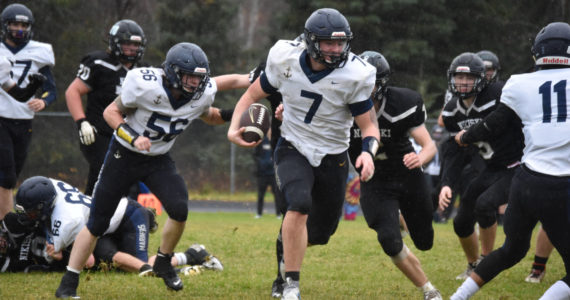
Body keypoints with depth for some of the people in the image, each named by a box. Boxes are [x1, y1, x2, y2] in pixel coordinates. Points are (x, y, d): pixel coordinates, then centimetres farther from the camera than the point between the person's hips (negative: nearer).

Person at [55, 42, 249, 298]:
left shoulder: (201, 95, -13)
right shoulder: (146, 86, -27)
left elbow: (208, 116, 11)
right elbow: (111, 112, -15)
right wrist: (133, 137, -30)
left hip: (158, 161, 3)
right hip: (124, 155, -3)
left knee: (179, 210, -21)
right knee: (96, 223, -1)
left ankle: (163, 264, 6)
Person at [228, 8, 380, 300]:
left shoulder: (354, 75, -18)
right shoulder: (286, 60, -13)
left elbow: (369, 125, -11)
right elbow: (255, 93, 3)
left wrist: (368, 151, -33)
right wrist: (234, 126, -13)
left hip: (332, 158, 1)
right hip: (293, 150, -1)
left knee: (319, 232, 10)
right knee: (300, 204, -30)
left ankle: (288, 247, 47)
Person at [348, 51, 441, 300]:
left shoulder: (402, 105, -23)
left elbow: (430, 146, -19)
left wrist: (420, 158, -43)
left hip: (406, 174, 0)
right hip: (375, 183, 0)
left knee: (423, 242, 15)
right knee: (390, 242, -20)